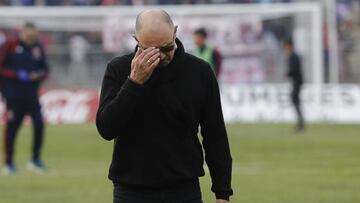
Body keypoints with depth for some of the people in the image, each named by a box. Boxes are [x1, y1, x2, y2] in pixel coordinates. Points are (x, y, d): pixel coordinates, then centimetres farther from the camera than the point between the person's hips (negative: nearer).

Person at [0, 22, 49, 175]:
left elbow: (44, 70, 14)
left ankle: (35, 159, 3)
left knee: (39, 123, -10)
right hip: (13, 95, -3)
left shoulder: (38, 48, 9)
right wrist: (18, 75, -17)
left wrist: (38, 75, -8)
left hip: (31, 94, 3)